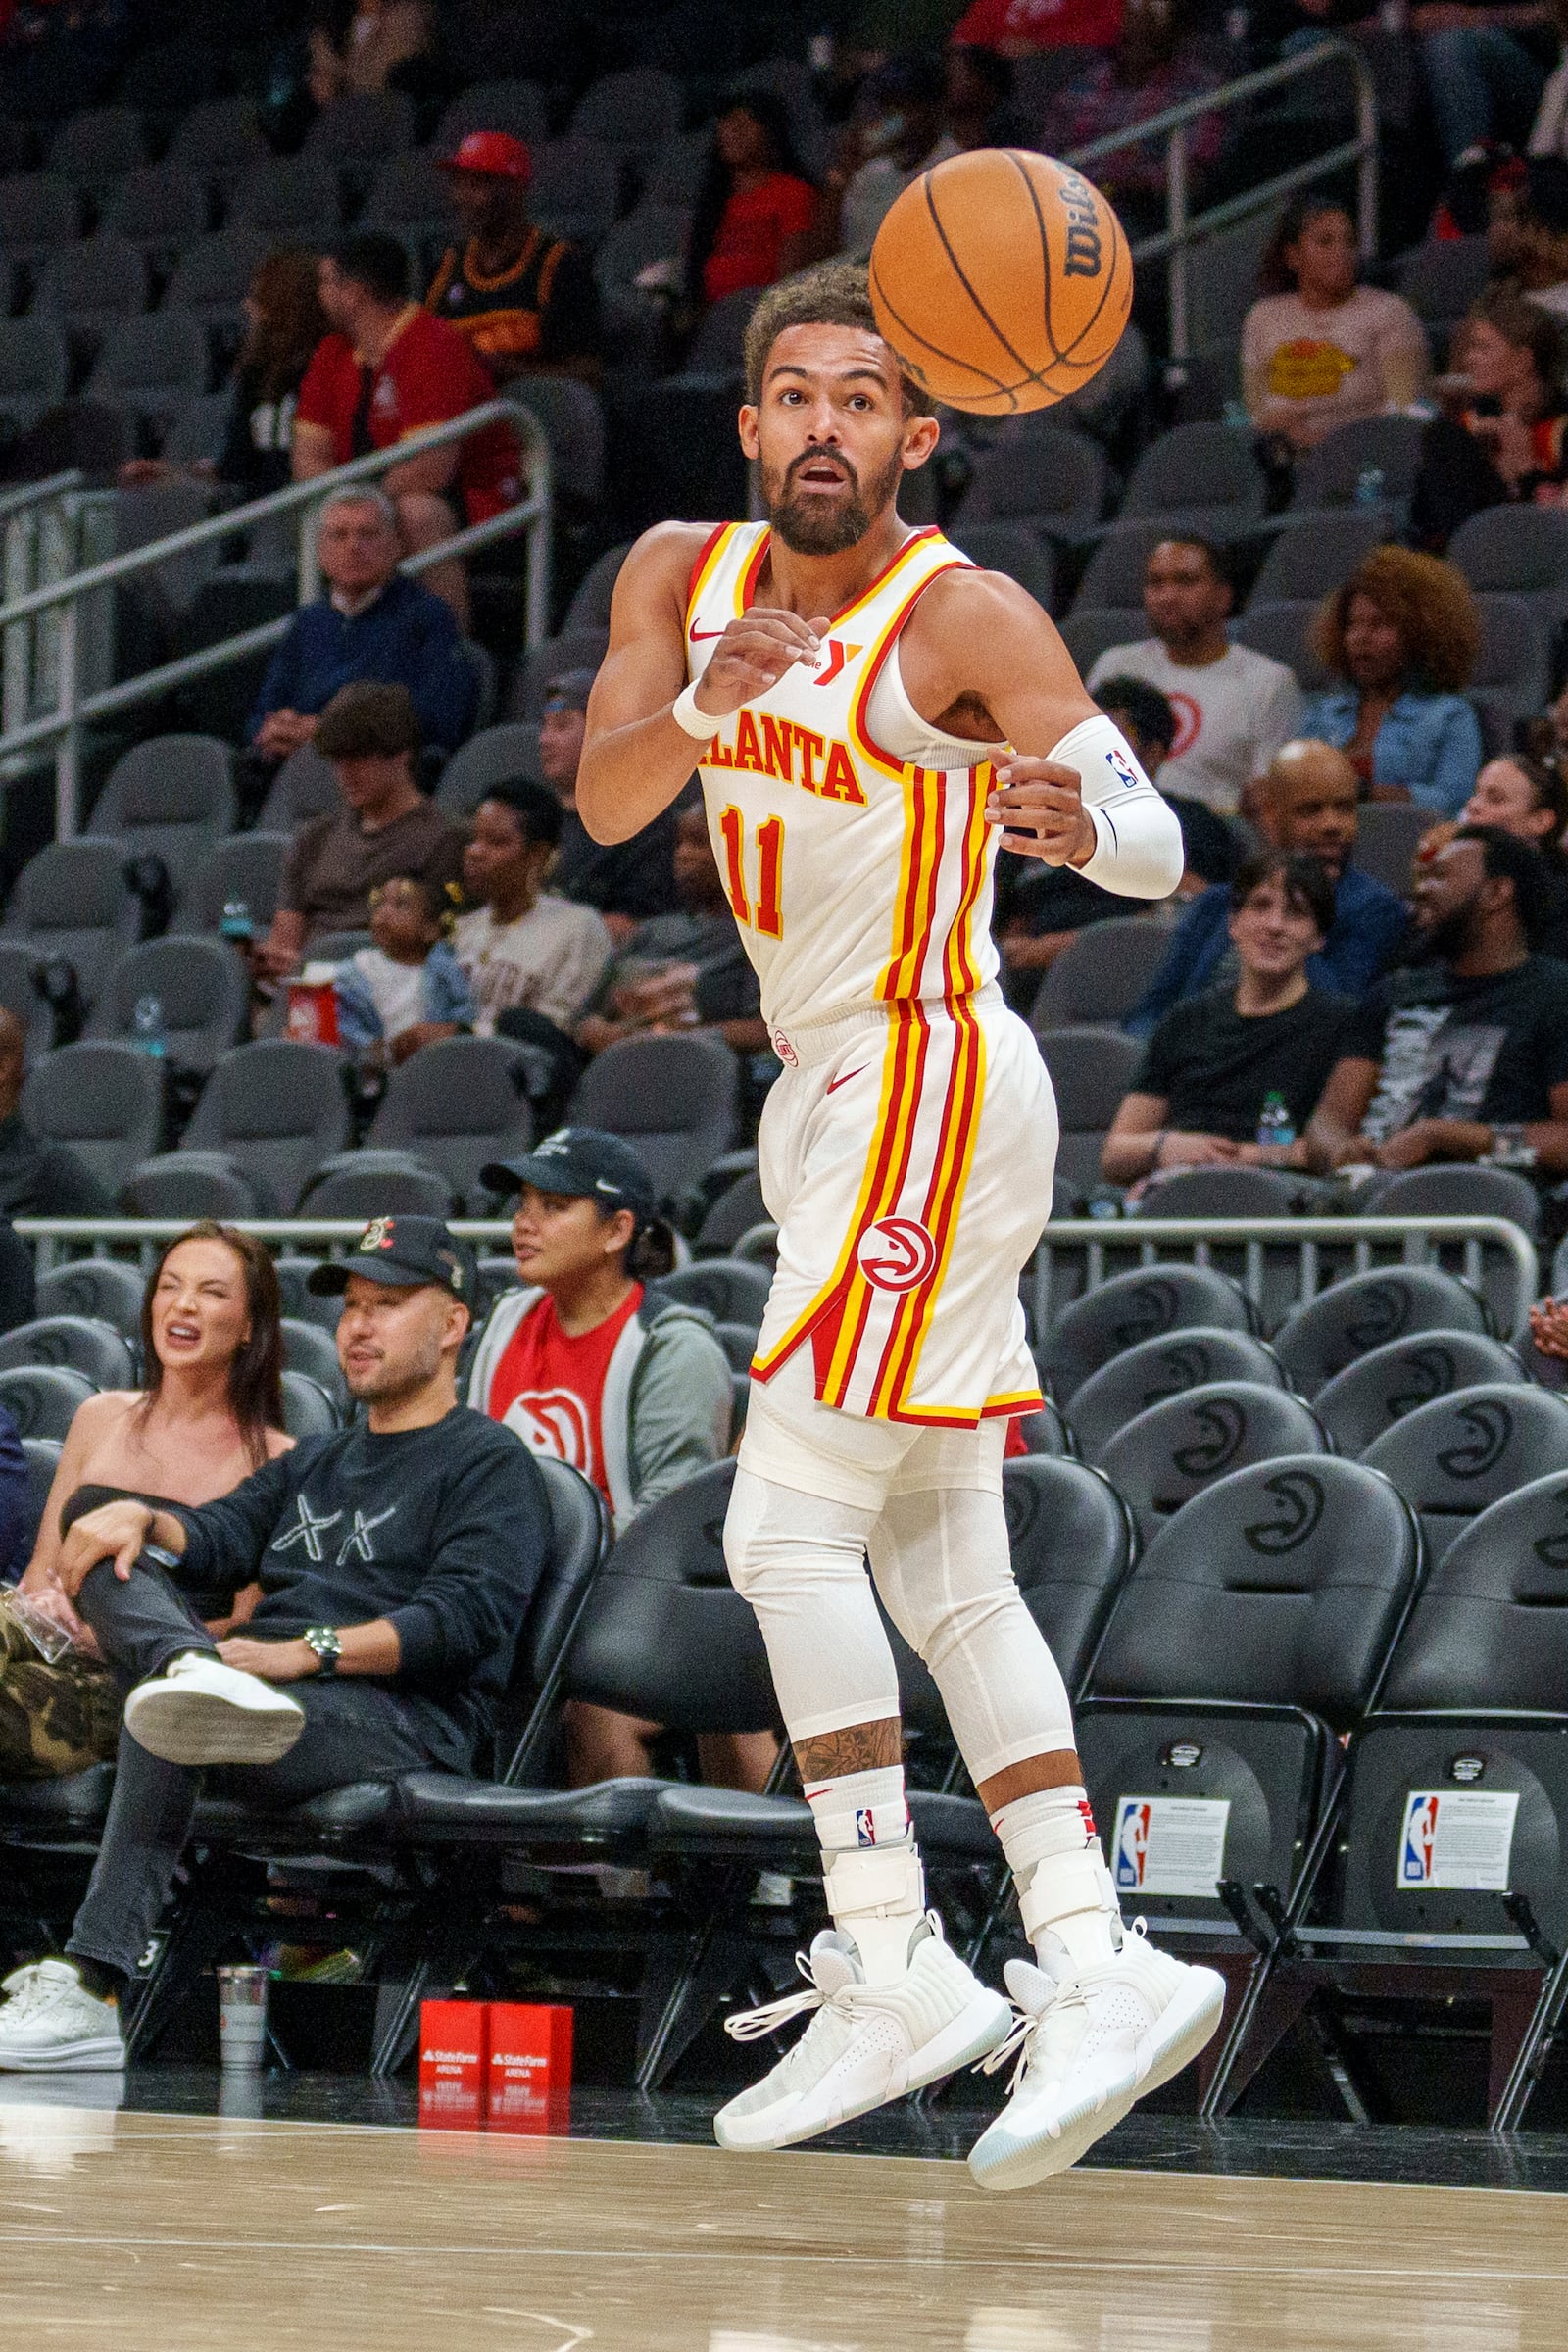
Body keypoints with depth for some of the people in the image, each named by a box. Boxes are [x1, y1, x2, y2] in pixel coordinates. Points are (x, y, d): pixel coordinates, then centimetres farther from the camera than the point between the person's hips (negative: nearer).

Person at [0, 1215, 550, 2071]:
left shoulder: (489, 1463, 8)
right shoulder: (314, 1464, 35)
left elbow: (465, 1616, -9)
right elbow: (222, 1535, 18)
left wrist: (311, 1650, -22)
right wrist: (143, 1517, -7)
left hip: (404, 1720, -8)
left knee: (162, 1721, -34)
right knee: (116, 1563, -11)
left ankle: (89, 1992, -46)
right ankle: (196, 1676, -45)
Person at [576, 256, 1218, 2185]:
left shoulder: (965, 618, -12)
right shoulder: (680, 577, 7)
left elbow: (1157, 845, -19)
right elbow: (603, 803, -5)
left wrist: (1087, 825, -43)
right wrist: (702, 707, -26)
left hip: (928, 1084, -8)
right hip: (833, 1091, 8)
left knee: (787, 1535, -13)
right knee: (944, 1581, 6)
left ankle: (891, 1970, -11)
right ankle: (1094, 1972, 5)